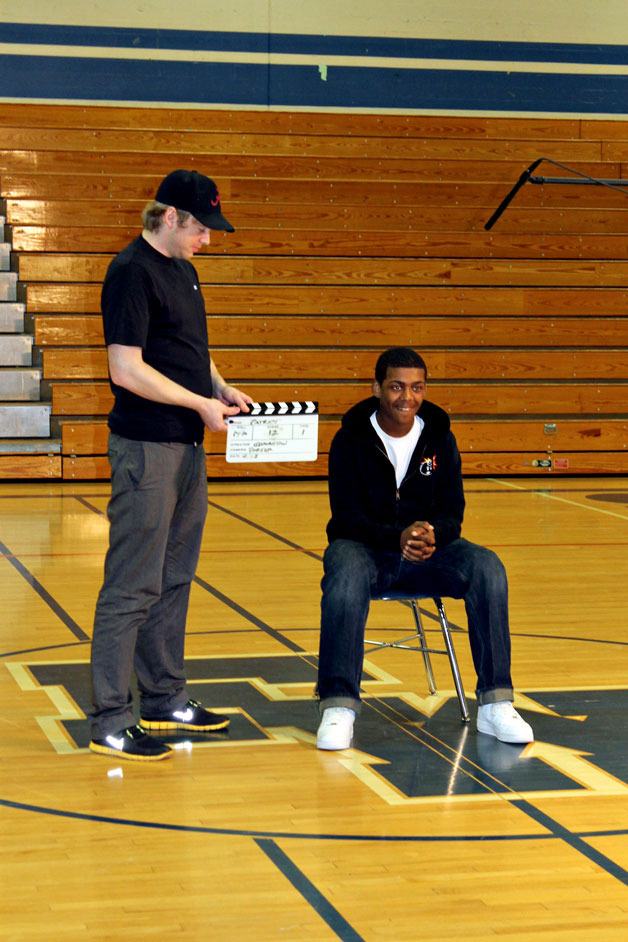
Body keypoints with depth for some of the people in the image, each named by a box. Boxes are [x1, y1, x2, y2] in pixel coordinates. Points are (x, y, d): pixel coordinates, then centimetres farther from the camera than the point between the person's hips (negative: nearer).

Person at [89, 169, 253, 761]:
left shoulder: (182, 270, 15)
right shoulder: (131, 272, -14)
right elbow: (128, 369, -20)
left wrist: (223, 389, 8)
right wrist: (202, 404, -15)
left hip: (186, 446, 10)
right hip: (146, 449, -10)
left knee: (174, 580, 16)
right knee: (133, 588, -6)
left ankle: (164, 700, 27)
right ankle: (110, 723, 0)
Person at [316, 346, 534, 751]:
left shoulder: (439, 437, 2)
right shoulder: (351, 439, -7)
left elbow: (453, 514, -1)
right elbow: (348, 517, -13)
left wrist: (432, 535, -27)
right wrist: (397, 538, -33)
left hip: (427, 549, 3)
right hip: (364, 546, -3)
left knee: (487, 567, -26)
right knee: (346, 574, -39)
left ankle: (495, 704, -23)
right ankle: (338, 707, -36)